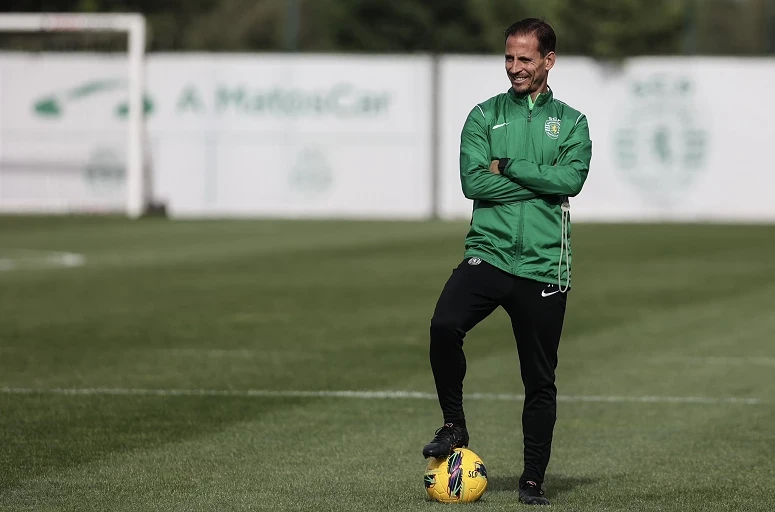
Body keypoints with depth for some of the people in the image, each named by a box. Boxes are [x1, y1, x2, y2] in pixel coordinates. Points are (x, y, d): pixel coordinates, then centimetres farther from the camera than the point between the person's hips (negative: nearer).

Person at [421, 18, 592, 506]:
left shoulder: (571, 122, 9)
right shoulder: (485, 115, 8)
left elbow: (571, 178, -10)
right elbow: (473, 181, -7)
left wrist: (506, 166, -9)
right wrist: (541, 182, -8)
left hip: (544, 265, 0)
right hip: (487, 254, 0)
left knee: (540, 379, 3)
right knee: (444, 325, -27)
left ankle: (534, 479, 15)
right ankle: (454, 425, -7)